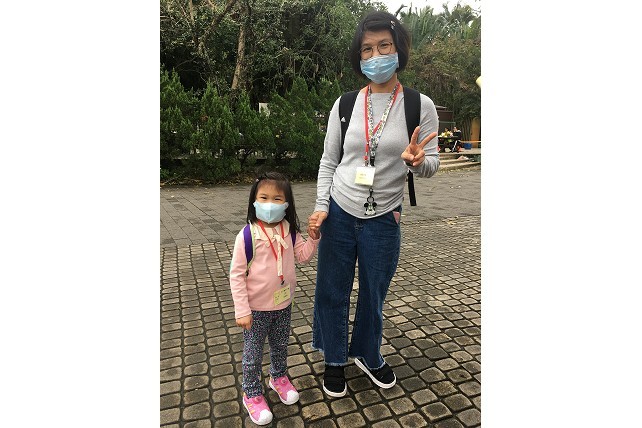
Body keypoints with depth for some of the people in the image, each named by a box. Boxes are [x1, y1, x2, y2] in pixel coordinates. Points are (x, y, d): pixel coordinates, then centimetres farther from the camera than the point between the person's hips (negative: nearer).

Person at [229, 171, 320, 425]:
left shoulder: (289, 232, -7)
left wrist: (313, 237, -15)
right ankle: (252, 394, 37)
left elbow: (304, 256, 1)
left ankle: (279, 378, 51)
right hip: (257, 308, -4)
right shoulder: (247, 236, -22)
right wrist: (242, 311, -16)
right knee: (253, 354, 14)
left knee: (280, 346, 25)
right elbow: (236, 275, -17)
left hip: (284, 304, 4)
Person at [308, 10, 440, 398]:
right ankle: (335, 360, 37)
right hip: (339, 215, 1)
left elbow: (431, 165, -1)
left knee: (374, 293, 16)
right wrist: (321, 206, -5)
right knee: (332, 291, 11)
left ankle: (368, 355, 44)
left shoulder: (420, 106, -4)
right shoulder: (344, 105, 0)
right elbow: (328, 161, 5)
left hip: (384, 220, -1)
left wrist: (416, 161, -25)